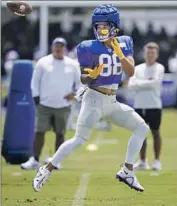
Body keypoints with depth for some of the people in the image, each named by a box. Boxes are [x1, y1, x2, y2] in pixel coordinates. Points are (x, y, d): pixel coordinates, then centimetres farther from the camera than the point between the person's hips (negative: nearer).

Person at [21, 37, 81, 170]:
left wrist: (75, 93, -6)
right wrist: (36, 98, -2)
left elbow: (79, 82, 12)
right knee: (40, 132, -4)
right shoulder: (43, 62, 1)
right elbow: (35, 81, 6)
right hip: (44, 104, -1)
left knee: (60, 133, 3)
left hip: (63, 106, 1)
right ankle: (35, 160, -1)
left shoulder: (72, 64, 4)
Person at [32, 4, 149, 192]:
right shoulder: (90, 48, -11)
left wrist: (120, 54, -21)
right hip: (95, 99, -6)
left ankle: (127, 171, 7)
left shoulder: (124, 44, 3)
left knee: (142, 128, 4)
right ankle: (46, 170, -8)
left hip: (112, 102, 6)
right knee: (79, 139, -18)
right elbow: (83, 79, -7)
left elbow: (130, 72, -6)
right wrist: (92, 75, -29)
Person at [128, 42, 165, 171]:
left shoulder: (159, 68, 0)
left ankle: (157, 161, 5)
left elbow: (154, 83, -15)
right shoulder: (138, 69, 10)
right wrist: (147, 83, -10)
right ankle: (143, 161, 12)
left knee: (155, 132, 0)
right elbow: (131, 85, -1)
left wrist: (139, 83, -5)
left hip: (154, 105, -4)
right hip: (139, 105, 4)